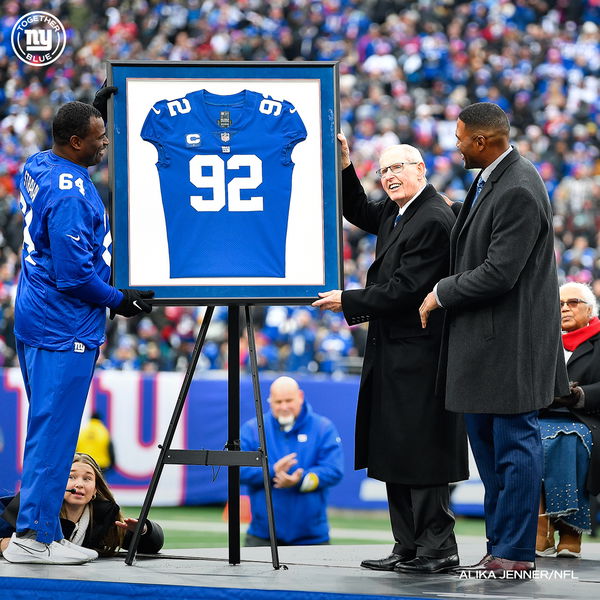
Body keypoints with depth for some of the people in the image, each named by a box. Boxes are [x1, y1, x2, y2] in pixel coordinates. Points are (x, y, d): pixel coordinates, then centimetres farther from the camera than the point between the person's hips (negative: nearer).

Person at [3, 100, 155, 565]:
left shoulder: (38, 167, 6)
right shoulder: (70, 194, -23)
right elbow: (74, 272, -23)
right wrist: (119, 300, -8)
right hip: (64, 327, -10)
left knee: (48, 425, 14)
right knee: (55, 428, -6)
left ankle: (41, 526, 19)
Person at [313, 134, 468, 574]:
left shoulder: (434, 220, -17)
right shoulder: (397, 211, 13)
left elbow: (405, 289, -21)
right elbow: (360, 214, 33)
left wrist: (349, 302, -14)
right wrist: (345, 167, 19)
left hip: (418, 354, -10)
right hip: (394, 355, 10)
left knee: (421, 454, -6)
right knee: (395, 454, 12)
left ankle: (438, 549, 0)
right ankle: (410, 549, 17)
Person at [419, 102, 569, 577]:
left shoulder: (519, 192, -22)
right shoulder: (489, 178, 9)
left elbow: (499, 274, -23)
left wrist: (442, 294, -11)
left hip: (510, 340, -11)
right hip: (483, 341, 11)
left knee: (514, 444, -3)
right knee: (487, 443, 16)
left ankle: (515, 552, 2)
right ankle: (500, 545, 24)